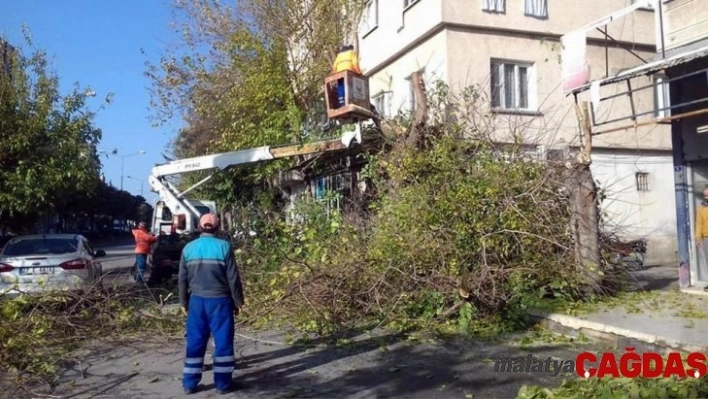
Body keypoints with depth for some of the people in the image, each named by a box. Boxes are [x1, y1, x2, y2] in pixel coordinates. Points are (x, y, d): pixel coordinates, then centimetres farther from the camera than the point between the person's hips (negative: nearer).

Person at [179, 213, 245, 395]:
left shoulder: (189, 248, 3)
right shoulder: (224, 246, -9)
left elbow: (182, 279, 8)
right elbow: (233, 277, -7)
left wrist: (183, 302, 18)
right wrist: (238, 301, 1)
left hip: (196, 300, 3)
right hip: (220, 300, -3)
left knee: (195, 342, 11)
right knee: (223, 341, 6)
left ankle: (189, 383, 16)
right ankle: (223, 383, 10)